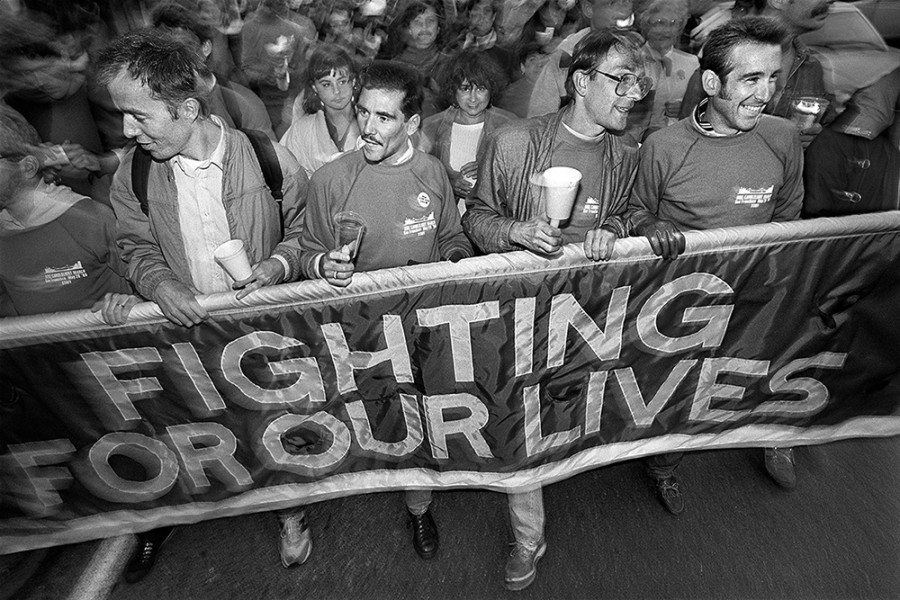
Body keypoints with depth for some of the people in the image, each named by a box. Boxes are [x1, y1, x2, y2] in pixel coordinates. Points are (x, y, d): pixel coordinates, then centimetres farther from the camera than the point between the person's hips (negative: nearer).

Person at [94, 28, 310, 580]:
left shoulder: (268, 158, -13)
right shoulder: (134, 173, -5)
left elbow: (304, 229, -1)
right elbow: (137, 246, 7)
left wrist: (280, 264, -20)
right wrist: (161, 285, -14)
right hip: (186, 327, 2)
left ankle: (291, 511, 42)